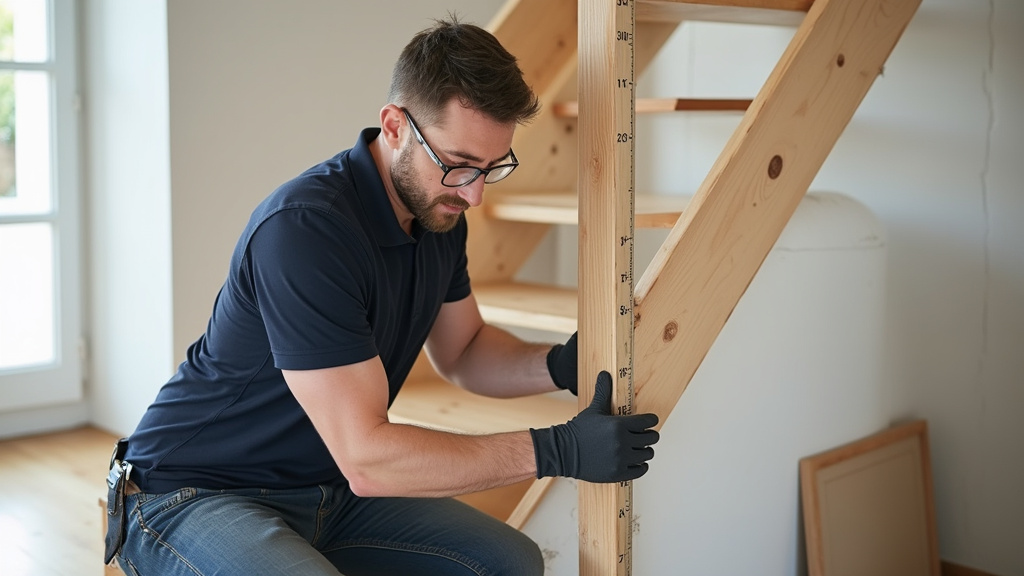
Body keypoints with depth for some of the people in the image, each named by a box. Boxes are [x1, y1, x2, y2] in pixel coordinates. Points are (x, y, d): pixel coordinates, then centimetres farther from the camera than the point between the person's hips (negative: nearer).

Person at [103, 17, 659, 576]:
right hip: (194, 496, -8)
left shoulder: (438, 211, -2)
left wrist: (556, 366, -7)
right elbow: (365, 456, -30)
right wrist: (555, 450, -27)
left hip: (327, 488, 8)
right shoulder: (302, 229, -29)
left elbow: (462, 351, 14)